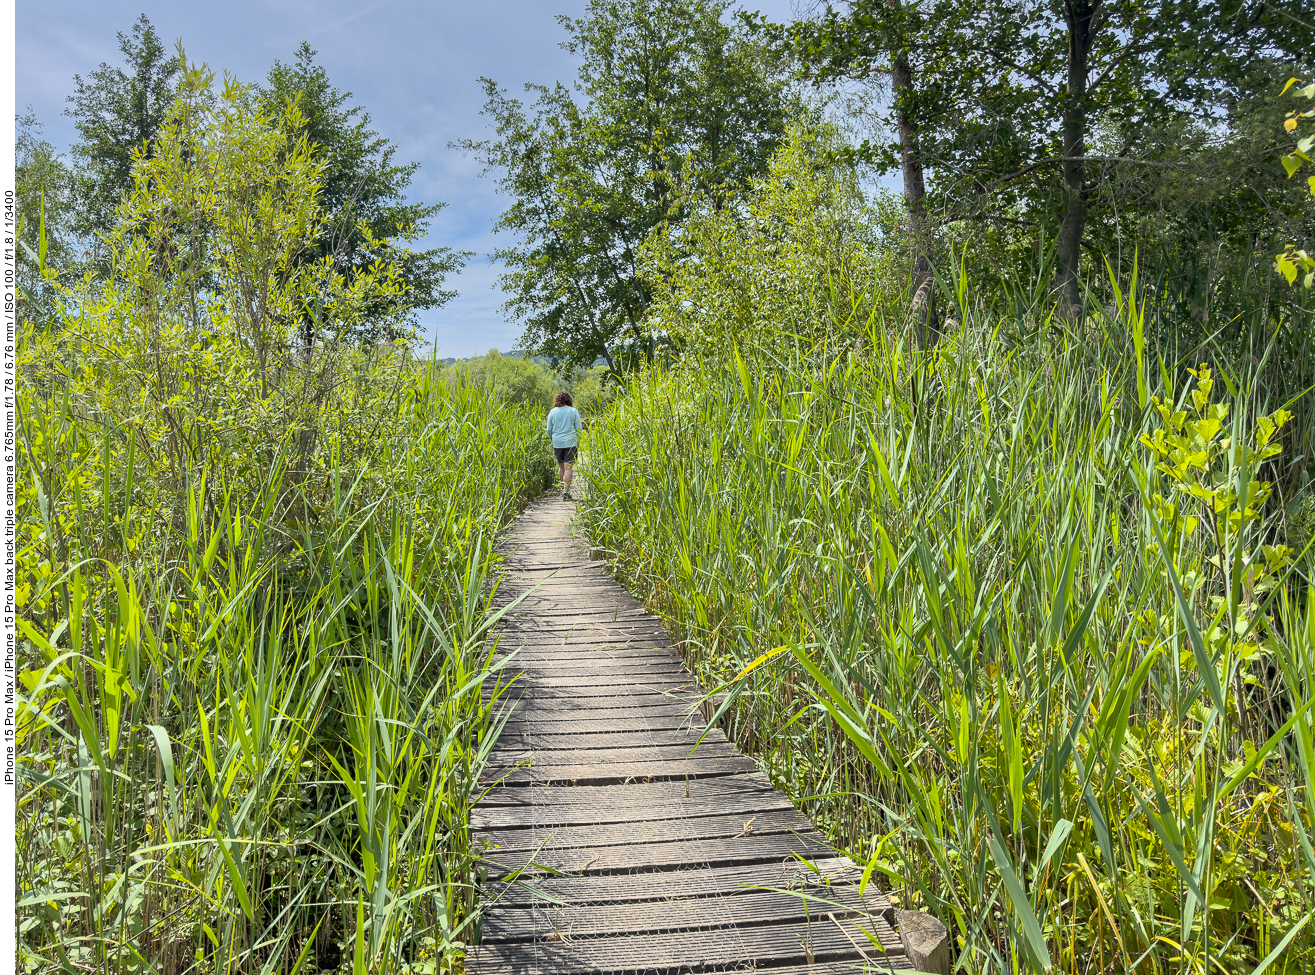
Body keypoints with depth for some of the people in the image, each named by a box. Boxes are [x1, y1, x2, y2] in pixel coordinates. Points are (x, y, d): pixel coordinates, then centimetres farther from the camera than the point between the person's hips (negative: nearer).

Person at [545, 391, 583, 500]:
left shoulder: (553, 412, 2)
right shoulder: (573, 411, -3)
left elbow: (549, 429, 7)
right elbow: (579, 428, 1)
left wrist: (552, 439, 22)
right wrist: (578, 442, 14)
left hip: (557, 442, 2)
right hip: (571, 442, -2)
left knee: (561, 466, 17)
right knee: (568, 467, -4)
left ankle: (564, 487, 30)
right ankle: (566, 491, -7)